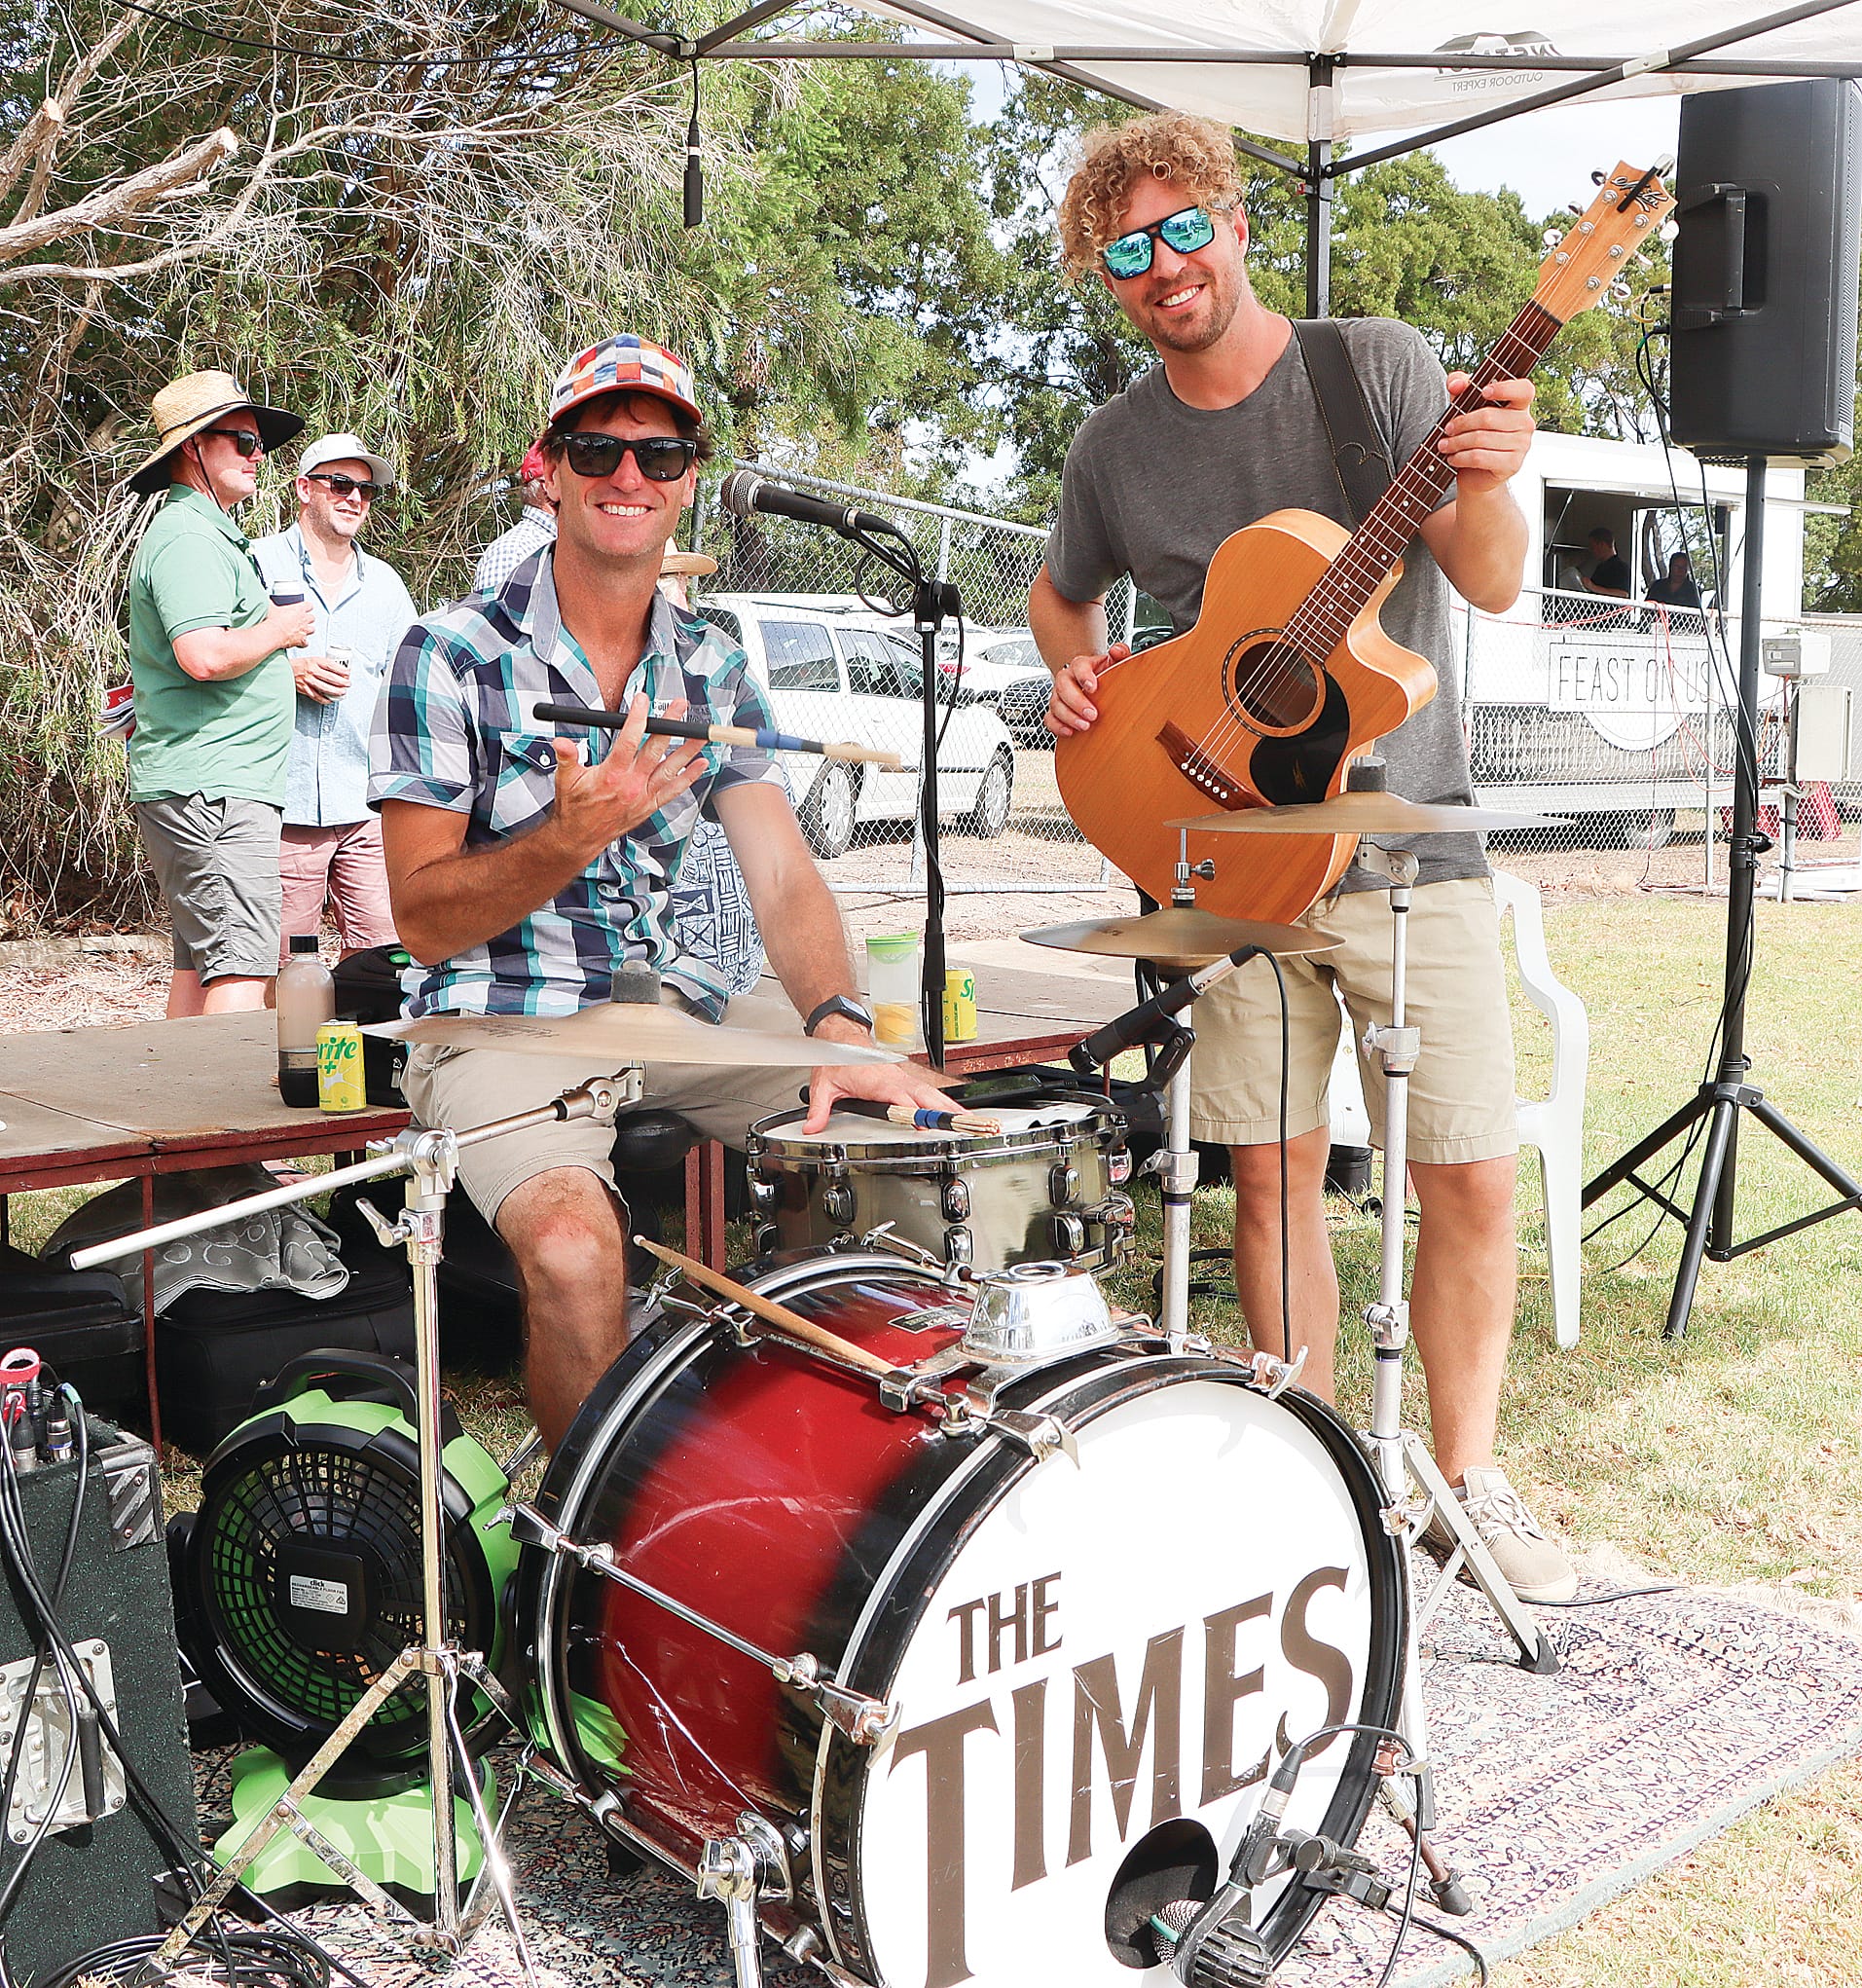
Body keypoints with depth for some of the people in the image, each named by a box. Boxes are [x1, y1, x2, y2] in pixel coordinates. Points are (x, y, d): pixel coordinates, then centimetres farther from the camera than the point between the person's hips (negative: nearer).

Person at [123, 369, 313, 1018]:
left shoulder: (211, 534, 23)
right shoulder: (186, 536, -11)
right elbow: (204, 655, -25)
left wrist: (294, 666, 19)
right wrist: (278, 630, -9)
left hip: (199, 789, 11)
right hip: (211, 790, -11)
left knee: (199, 963, 12)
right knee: (242, 967, -16)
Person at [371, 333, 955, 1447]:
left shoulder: (714, 674, 9)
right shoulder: (453, 657, -7)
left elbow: (783, 873, -3)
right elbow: (424, 921, -8)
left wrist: (839, 1025, -22)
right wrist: (572, 835, -26)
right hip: (500, 1022, -5)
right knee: (576, 1246, -31)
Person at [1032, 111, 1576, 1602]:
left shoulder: (1380, 365, -2)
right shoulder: (1117, 447, 7)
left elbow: (1492, 585, -9)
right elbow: (1061, 593, 24)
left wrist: (1483, 486, -30)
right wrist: (1076, 671, 3)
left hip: (1408, 837, -2)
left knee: (1474, 1175, -2)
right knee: (1275, 1174, 4)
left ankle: (1468, 1476, 16)